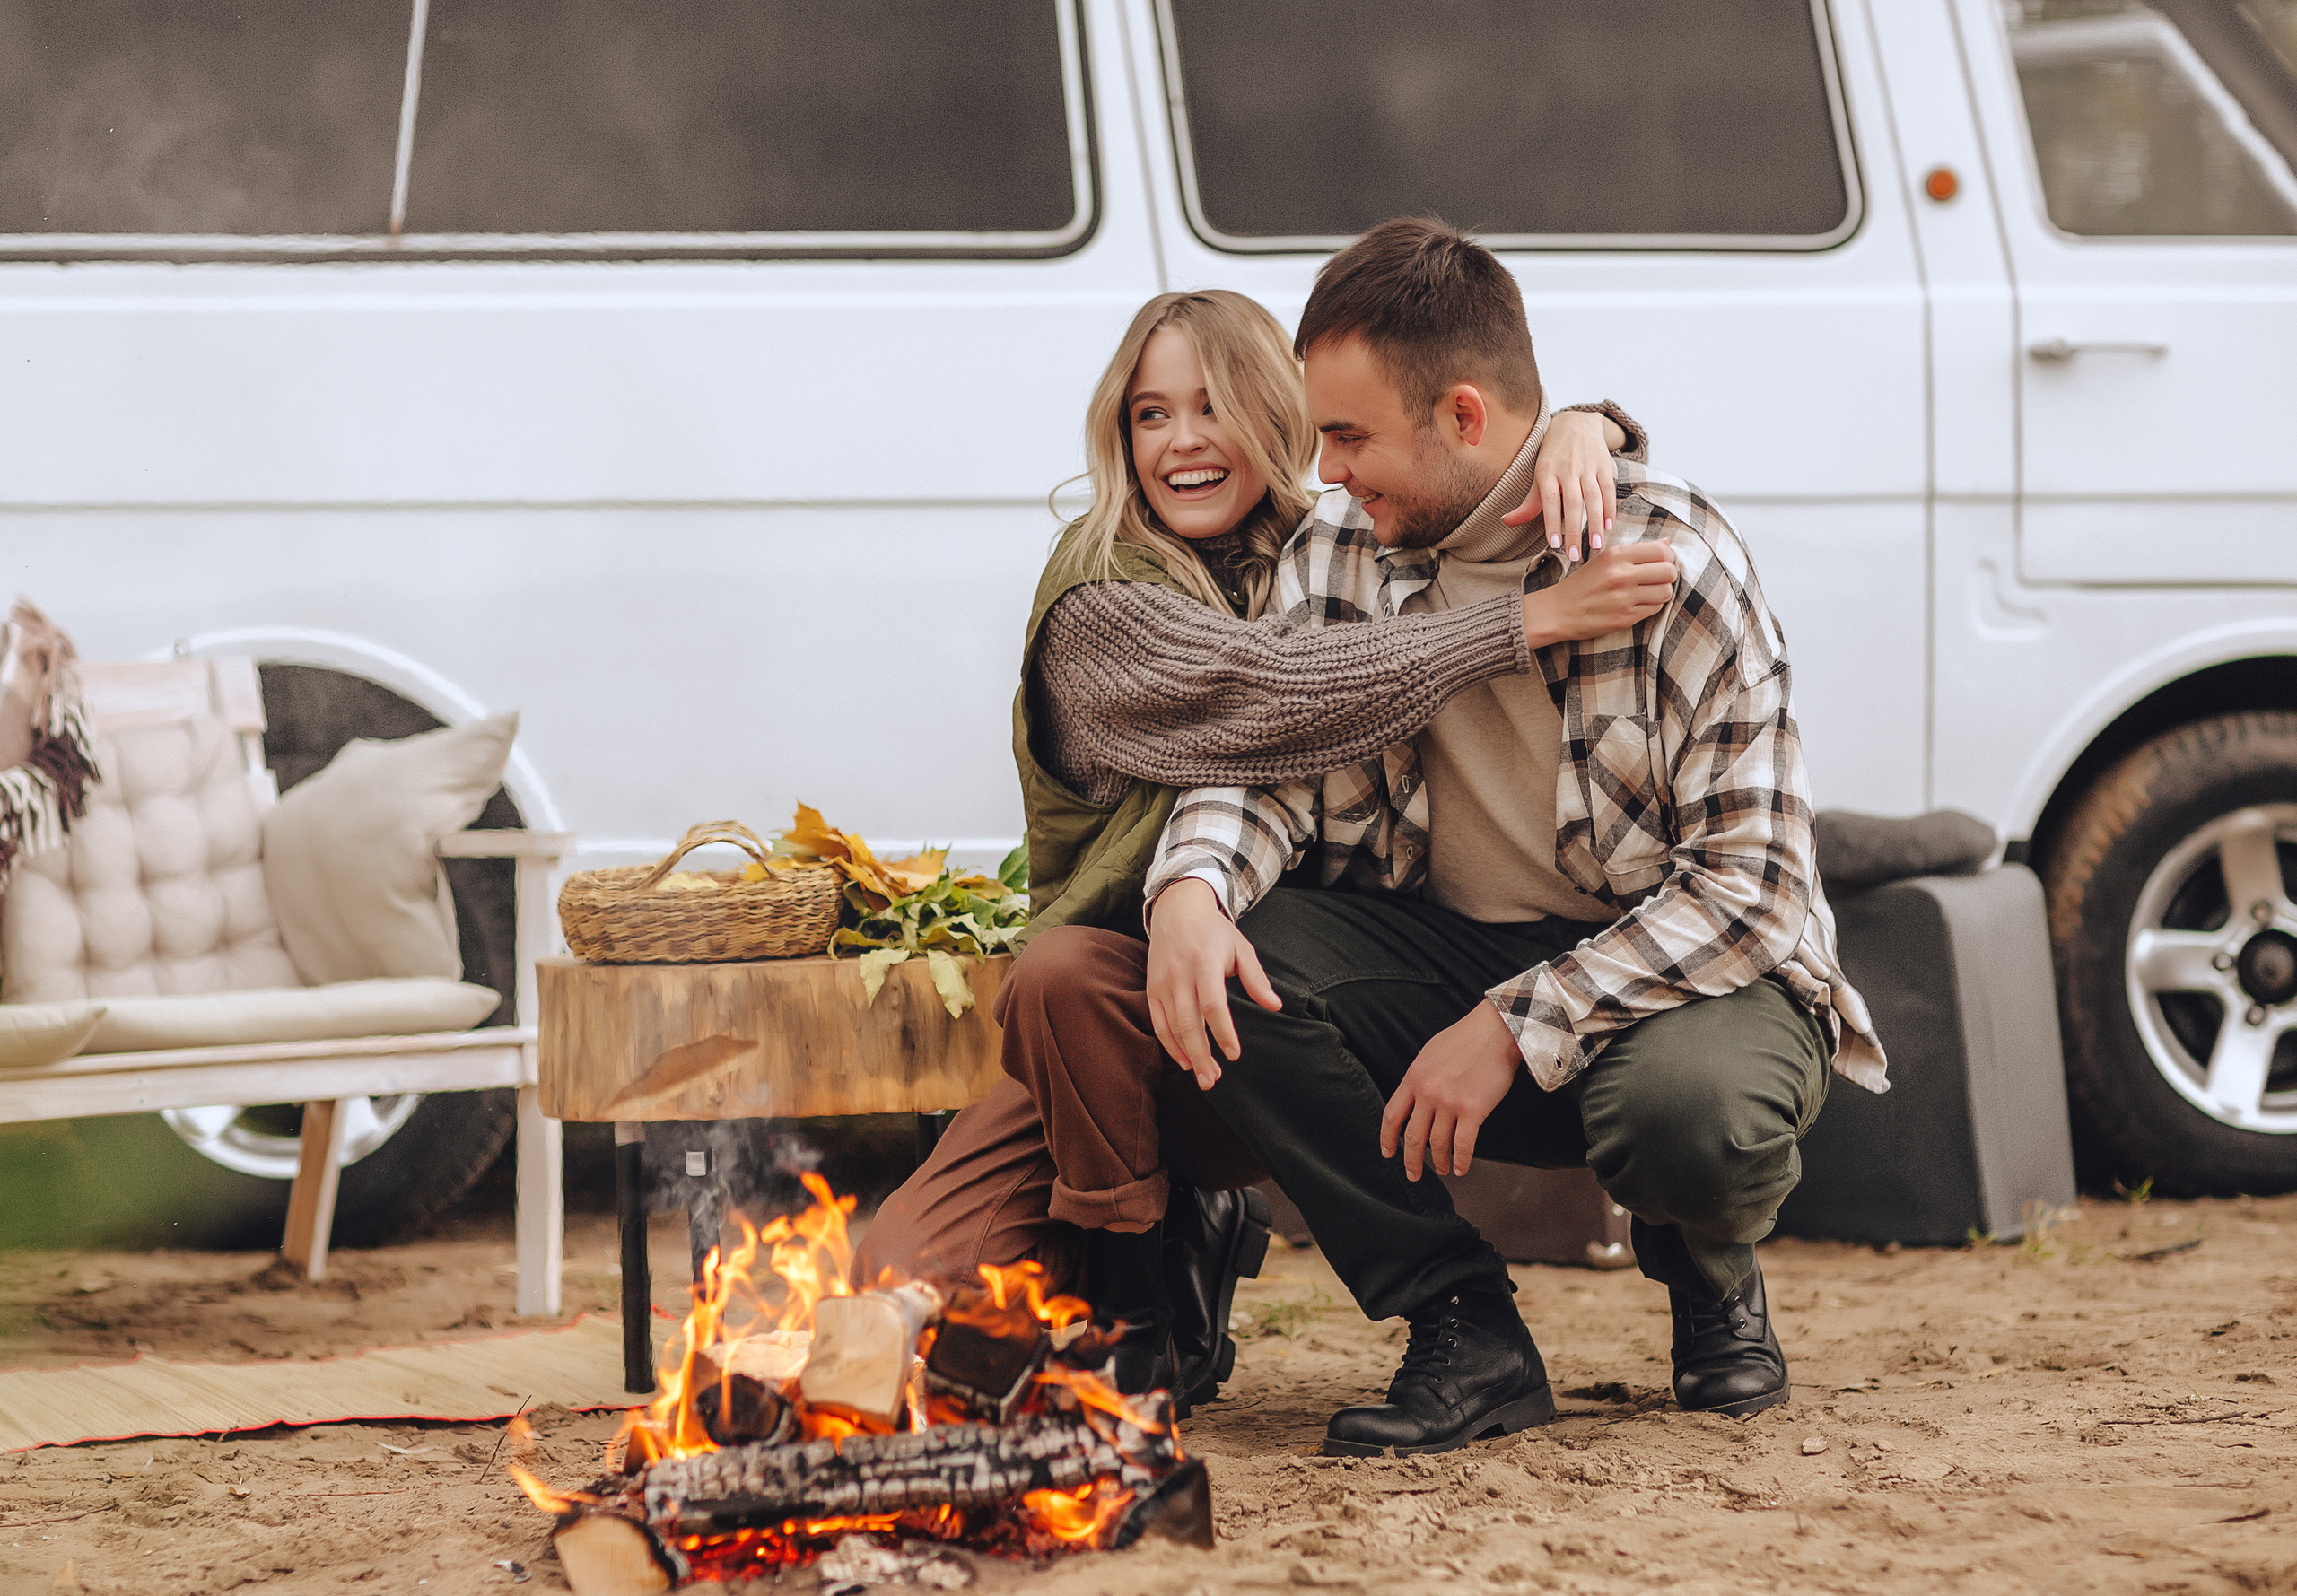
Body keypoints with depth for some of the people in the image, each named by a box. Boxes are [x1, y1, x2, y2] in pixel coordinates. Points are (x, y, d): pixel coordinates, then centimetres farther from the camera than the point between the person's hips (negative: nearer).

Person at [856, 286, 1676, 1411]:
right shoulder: (1099, 605, -8)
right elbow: (1273, 689, -25)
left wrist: (1584, 429, -16)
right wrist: (1533, 622, -32)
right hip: (1116, 1016, -1)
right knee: (903, 1279, -24)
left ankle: (1150, 1295, -5)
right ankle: (1178, 1246, 5)